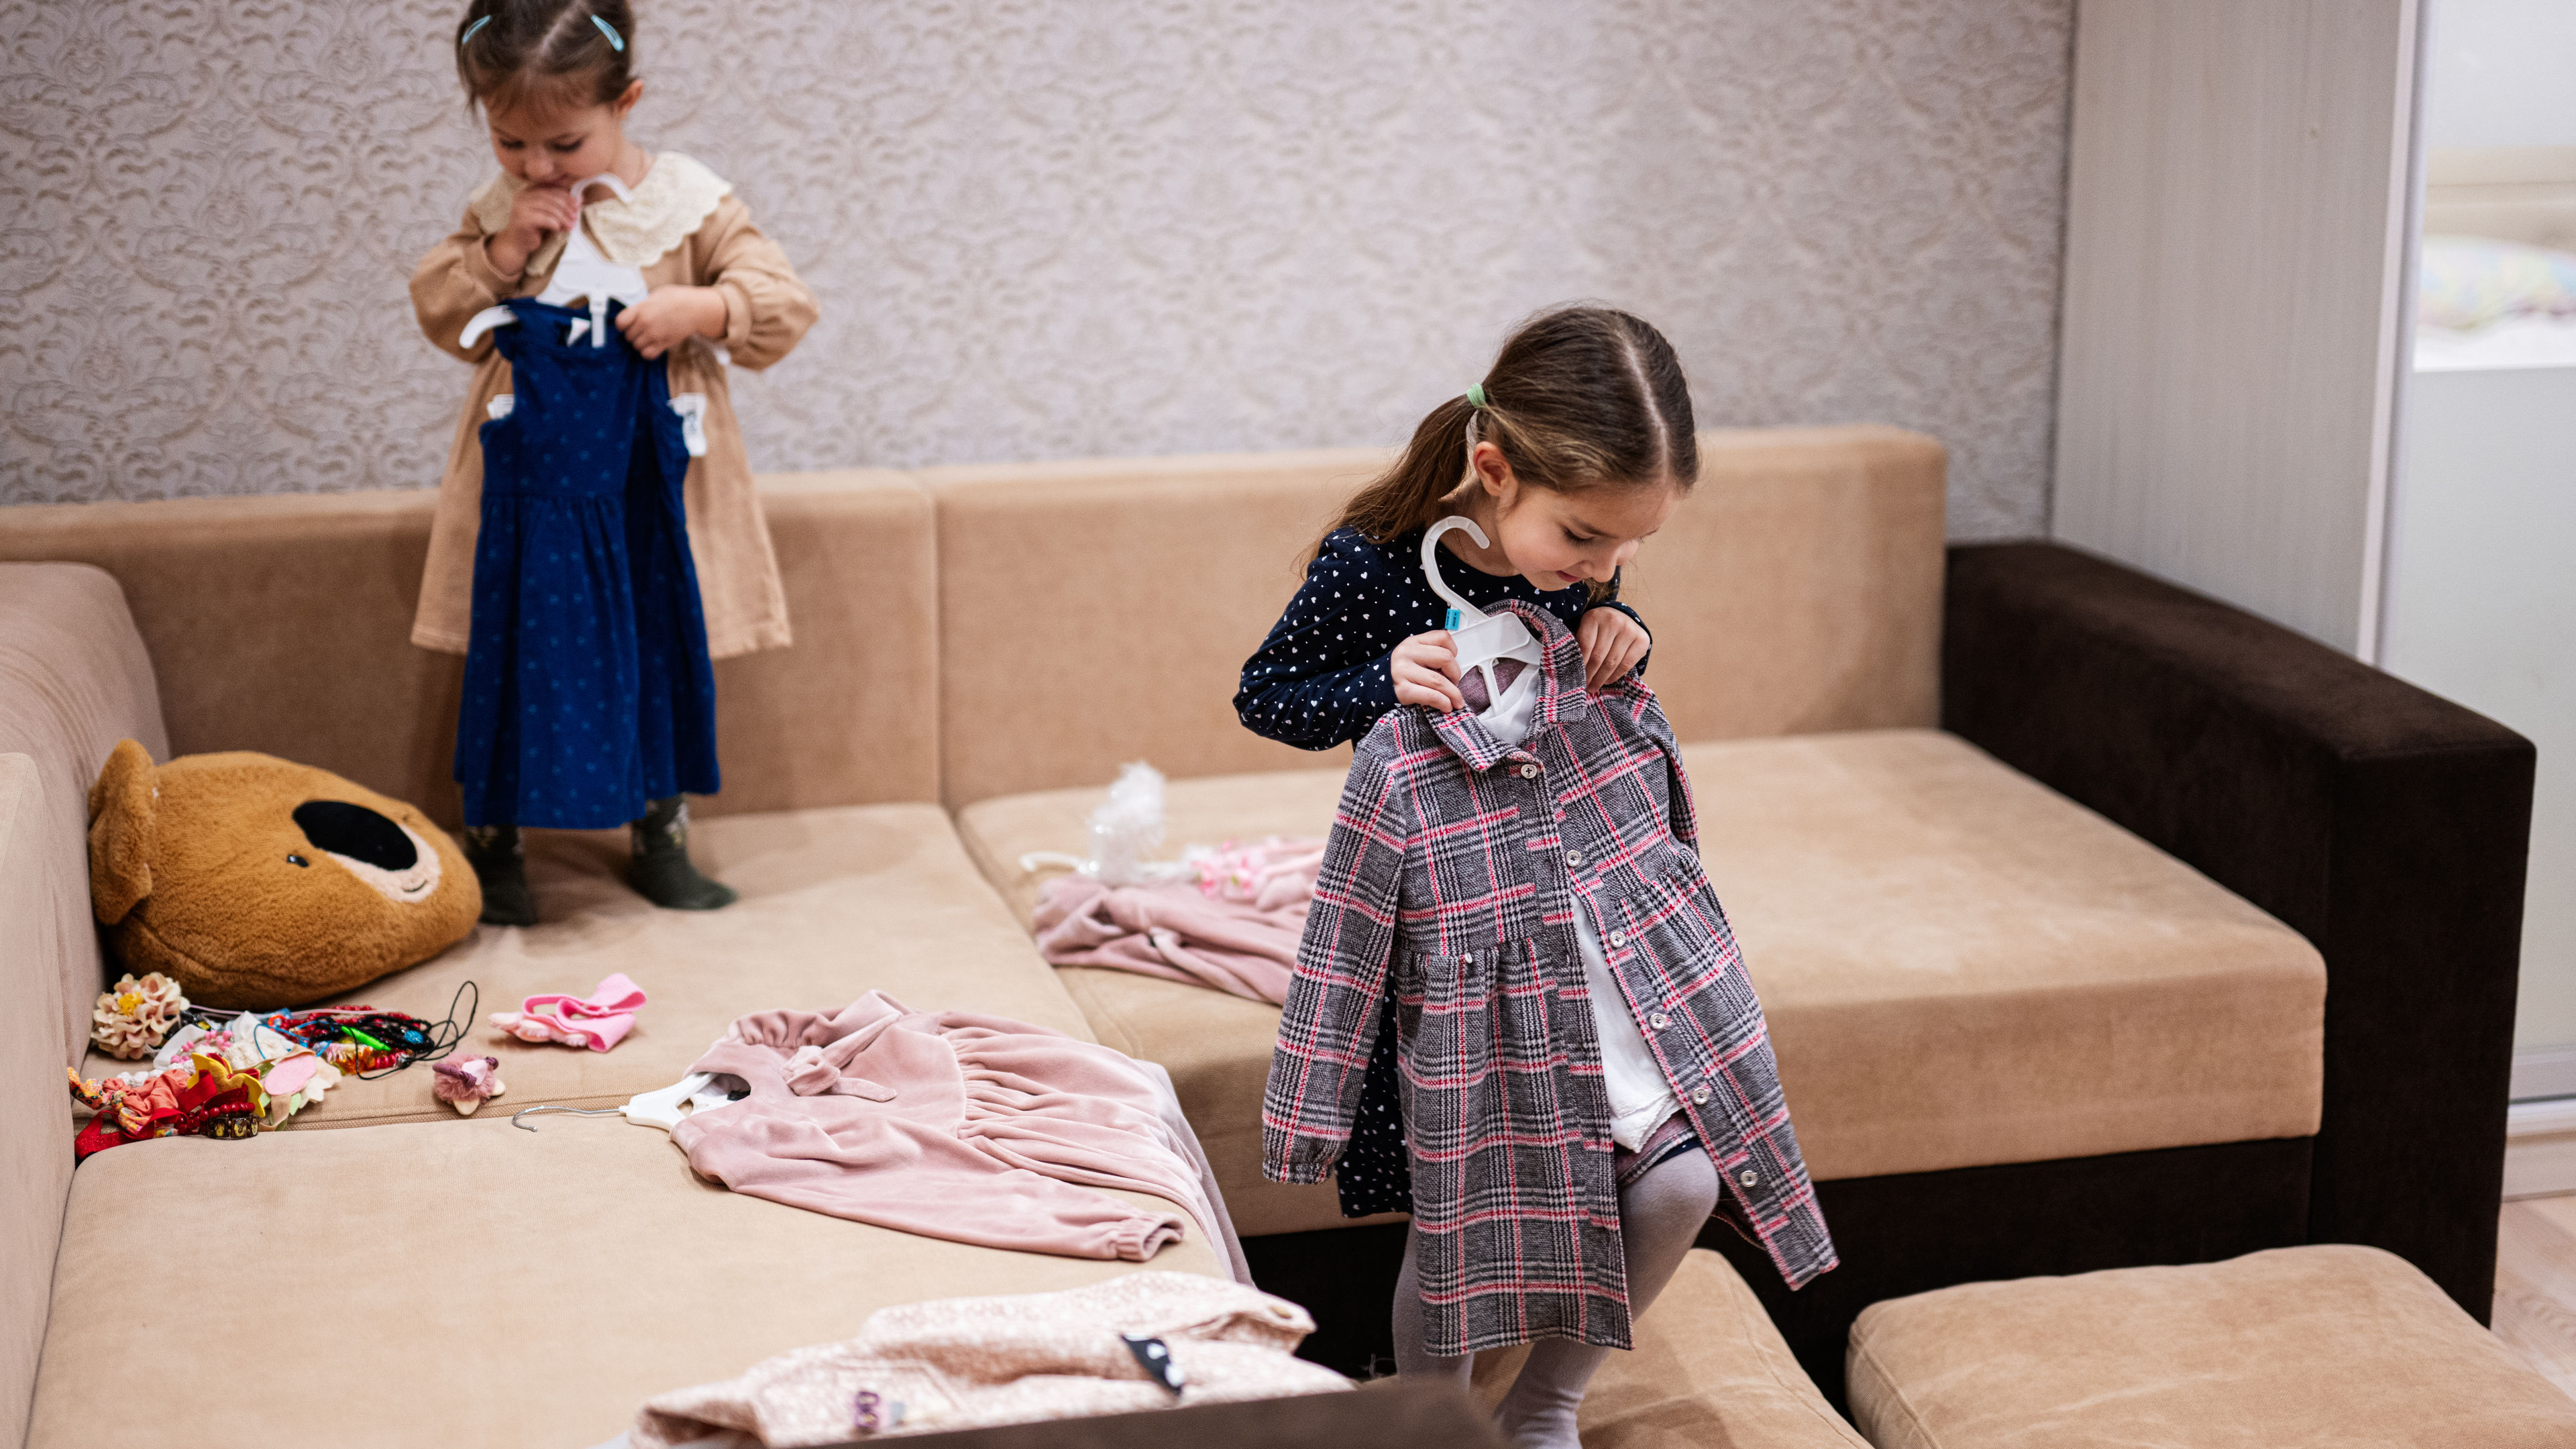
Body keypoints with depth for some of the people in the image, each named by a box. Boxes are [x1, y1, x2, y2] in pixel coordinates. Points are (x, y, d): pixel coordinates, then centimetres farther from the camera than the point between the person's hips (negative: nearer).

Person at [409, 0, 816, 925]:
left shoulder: (686, 202, -6)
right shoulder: (497, 209, 1)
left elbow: (786, 304, -8)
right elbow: (440, 316, 1)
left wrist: (703, 308, -26)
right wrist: (502, 251, -14)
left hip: (650, 479, 0)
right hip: (529, 475, 1)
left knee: (660, 656, 12)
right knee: (511, 659, 6)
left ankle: (659, 833, 29)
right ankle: (491, 842, 20)